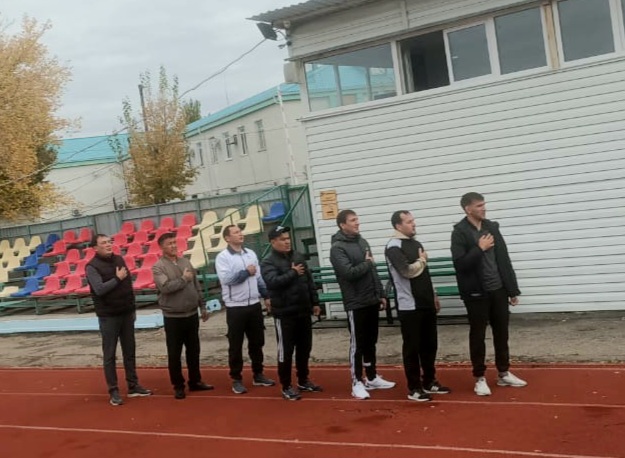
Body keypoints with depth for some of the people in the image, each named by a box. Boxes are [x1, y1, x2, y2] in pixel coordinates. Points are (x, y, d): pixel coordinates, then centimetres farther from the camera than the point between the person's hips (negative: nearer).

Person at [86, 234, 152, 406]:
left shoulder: (119, 259, 7)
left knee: (129, 352, 12)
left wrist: (133, 308, 13)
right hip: (108, 317, -6)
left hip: (126, 314, 6)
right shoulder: (92, 267, -12)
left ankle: (133, 386, 22)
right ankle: (113, 391, 10)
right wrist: (117, 278, -17)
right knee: (109, 355, 2)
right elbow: (99, 289, -26)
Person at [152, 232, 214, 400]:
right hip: (173, 317, -5)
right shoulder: (158, 267, -10)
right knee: (174, 353, 4)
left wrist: (202, 307, 13)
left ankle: (195, 381, 27)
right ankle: (178, 386, 16)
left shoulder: (185, 262, 8)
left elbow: (197, 287, 13)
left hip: (192, 315, 5)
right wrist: (183, 279, -15)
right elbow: (165, 287, -26)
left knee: (193, 350, 14)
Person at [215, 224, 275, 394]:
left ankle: (258, 375, 27)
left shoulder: (251, 254, 10)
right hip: (235, 307, -5)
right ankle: (236, 380, 13)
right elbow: (226, 279, -23)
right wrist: (246, 272, -15)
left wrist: (266, 296, 10)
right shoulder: (223, 257, -9)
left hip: (254, 305, 6)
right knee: (236, 345, 3)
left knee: (257, 342, 14)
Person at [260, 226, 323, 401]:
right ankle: (286, 386, 11)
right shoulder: (268, 263, -9)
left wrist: (315, 302, 12)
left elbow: (310, 281, 15)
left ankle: (303, 380, 30)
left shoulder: (298, 257, 10)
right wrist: (293, 273, -16)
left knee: (304, 348, 15)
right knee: (286, 351, 1)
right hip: (284, 314, -6)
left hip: (303, 311, 6)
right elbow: (273, 282, -27)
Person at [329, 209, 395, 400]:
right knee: (357, 344, 0)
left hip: (372, 301, 7)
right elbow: (348, 273, -25)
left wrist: (381, 294, 14)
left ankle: (372, 378, 26)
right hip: (356, 304, -7)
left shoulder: (362, 242, 13)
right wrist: (366, 263, -10)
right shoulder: (338, 248, -11)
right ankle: (357, 383, 9)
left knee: (371, 342, 15)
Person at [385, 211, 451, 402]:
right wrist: (422, 260, -7)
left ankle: (429, 382, 26)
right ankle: (414, 388, 9)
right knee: (412, 347, 0)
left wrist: (433, 295, 21)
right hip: (409, 306, -8)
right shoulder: (394, 247, -13)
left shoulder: (415, 243, 14)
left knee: (430, 344, 14)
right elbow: (408, 271, -25)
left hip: (426, 303, 8)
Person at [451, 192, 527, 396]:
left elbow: (504, 260, 10)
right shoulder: (460, 232, -9)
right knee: (478, 336, 5)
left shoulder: (492, 227, 8)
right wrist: (479, 248, -19)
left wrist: (512, 289, 9)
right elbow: (460, 264, -17)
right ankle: (480, 378, 15)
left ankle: (504, 373, 27)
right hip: (476, 293, -5)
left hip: (498, 290, 5)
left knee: (501, 333, 13)